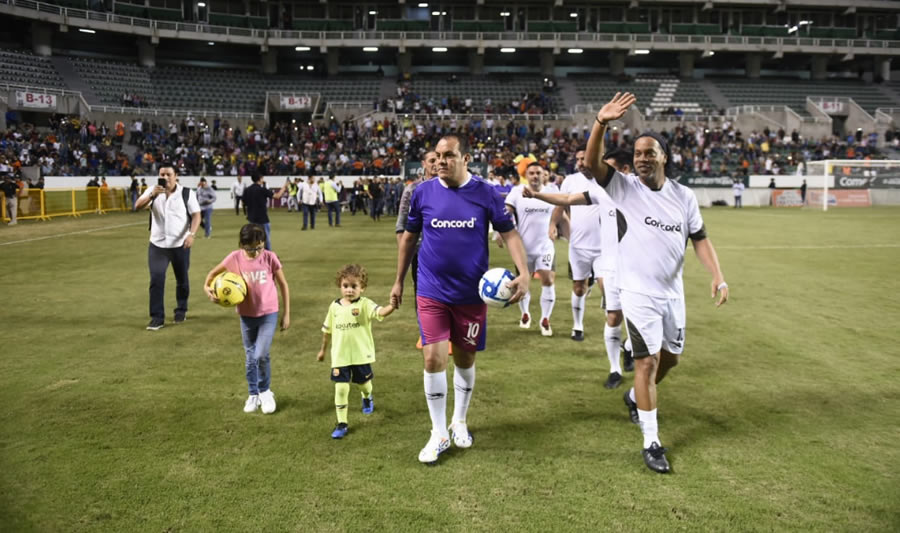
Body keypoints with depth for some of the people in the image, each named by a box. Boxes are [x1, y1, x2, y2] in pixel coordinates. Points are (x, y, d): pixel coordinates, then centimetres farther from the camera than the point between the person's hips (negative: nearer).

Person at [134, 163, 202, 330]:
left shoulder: (187, 193, -4)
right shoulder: (153, 191, 3)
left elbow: (196, 215, -6)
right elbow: (138, 206, -10)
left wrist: (191, 234, -20)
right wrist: (152, 194, -26)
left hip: (180, 244, -1)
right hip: (157, 244, 1)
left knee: (182, 279, 11)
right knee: (156, 280, -7)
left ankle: (181, 310, 31)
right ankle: (157, 317, -1)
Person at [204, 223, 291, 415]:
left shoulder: (269, 257, -13)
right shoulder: (235, 258, -10)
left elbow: (283, 284, -2)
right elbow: (214, 272, 7)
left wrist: (286, 314, -1)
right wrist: (207, 287, -13)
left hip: (268, 314, -2)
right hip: (247, 316, 2)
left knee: (261, 355, -13)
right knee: (250, 358, 13)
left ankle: (265, 392, 13)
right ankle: (253, 395, 32)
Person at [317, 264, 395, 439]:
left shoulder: (365, 304, -11)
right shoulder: (334, 306, 1)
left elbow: (381, 312, -32)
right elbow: (327, 330, 14)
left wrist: (392, 306, -53)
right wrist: (323, 350, 21)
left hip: (361, 354, -1)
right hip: (340, 356, 1)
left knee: (364, 382, 18)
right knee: (341, 388, -4)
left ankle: (367, 398, 54)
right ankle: (341, 424, 6)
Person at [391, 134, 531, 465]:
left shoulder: (485, 193, -5)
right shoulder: (422, 192, -2)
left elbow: (509, 233, -2)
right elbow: (409, 237, 10)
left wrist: (524, 273, -17)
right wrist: (399, 282, 12)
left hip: (471, 292, 0)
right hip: (431, 292, 0)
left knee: (465, 359, 12)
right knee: (434, 359, -7)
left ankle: (459, 422, 35)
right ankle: (439, 434, 10)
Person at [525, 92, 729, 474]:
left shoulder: (684, 196, 3)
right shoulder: (624, 187, -9)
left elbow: (699, 239, 6)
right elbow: (591, 163, -24)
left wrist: (718, 277, -7)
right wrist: (601, 124, -39)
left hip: (672, 292, 5)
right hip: (638, 292, -5)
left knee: (669, 356, 17)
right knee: (648, 361, -6)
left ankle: (636, 397, 47)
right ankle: (651, 444, 5)